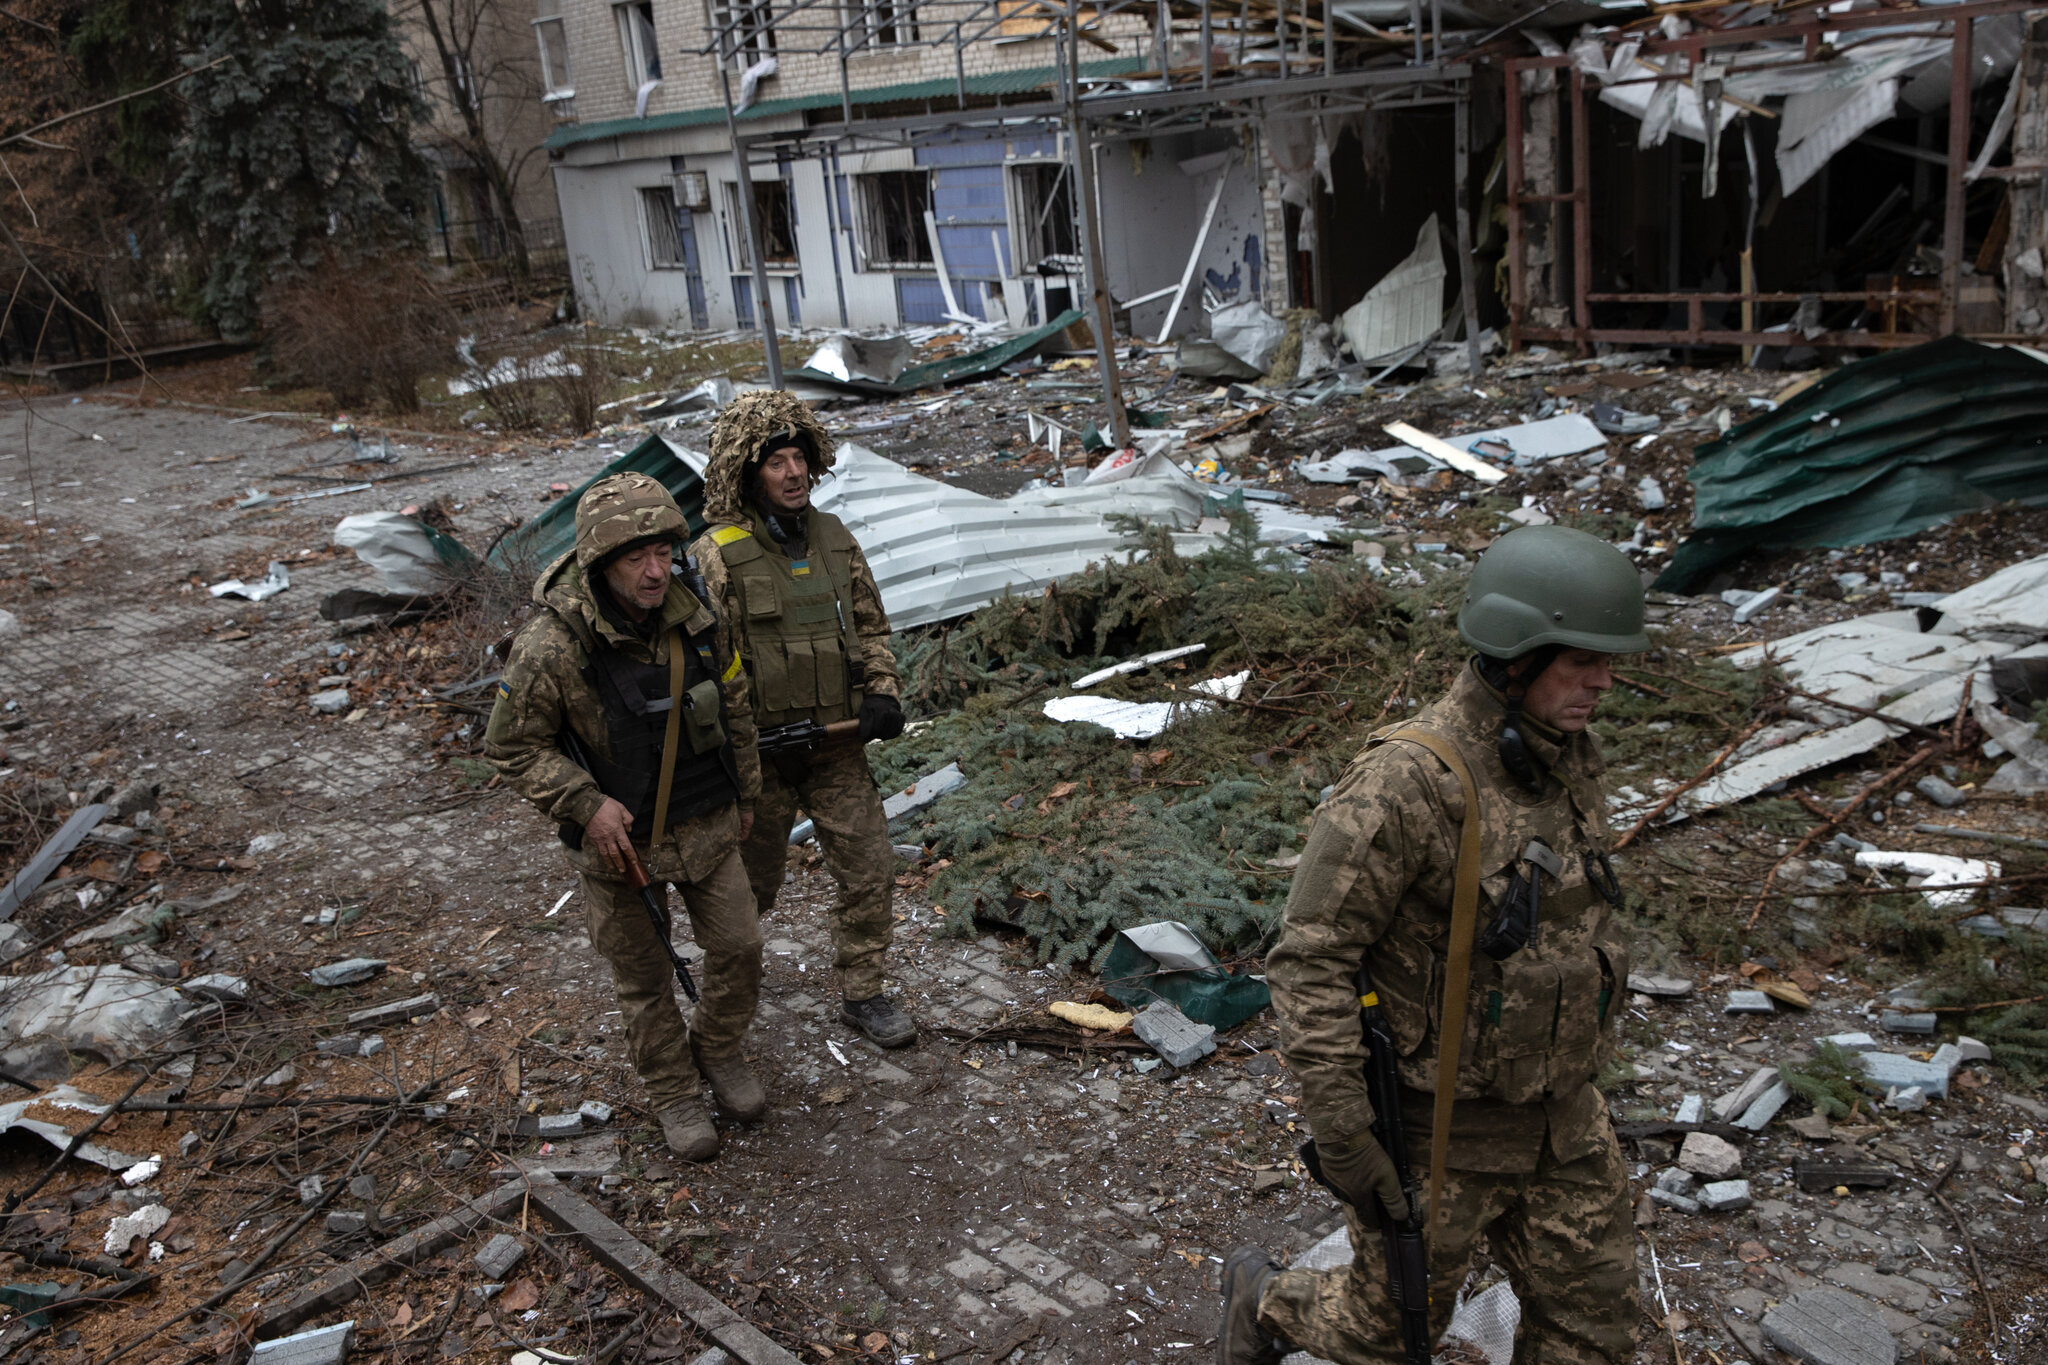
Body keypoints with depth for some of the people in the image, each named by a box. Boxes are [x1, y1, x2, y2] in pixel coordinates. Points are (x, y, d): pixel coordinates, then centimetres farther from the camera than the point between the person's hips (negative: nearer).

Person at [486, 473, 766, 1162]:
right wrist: (586, 804, -22)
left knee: (739, 949, 10)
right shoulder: (550, 647, -24)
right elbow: (512, 747, -13)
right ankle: (674, 1092, 33)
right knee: (643, 976, 12)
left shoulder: (697, 618, -10)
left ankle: (717, 1052, 37)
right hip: (620, 838, -3)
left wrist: (746, 797, 13)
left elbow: (736, 712, 5)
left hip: (707, 826, 4)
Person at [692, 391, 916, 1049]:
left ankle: (862, 995, 22)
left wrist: (882, 693, -3)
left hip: (838, 745, 4)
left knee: (870, 870, 5)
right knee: (752, 882, 14)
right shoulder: (716, 554, -14)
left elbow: (870, 625, 12)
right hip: (761, 754, -4)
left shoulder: (833, 538, 3)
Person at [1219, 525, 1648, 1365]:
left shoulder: (1564, 759, -2)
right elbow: (1308, 961, -26)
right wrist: (1341, 1138, -26)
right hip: (1433, 1124, -6)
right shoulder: (1405, 783, -29)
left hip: (1556, 1121, 7)